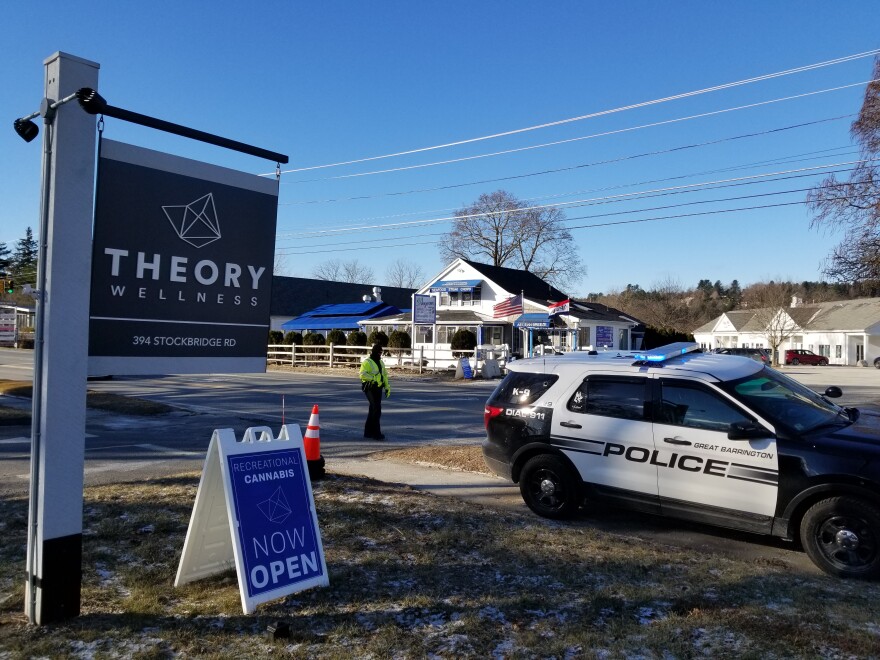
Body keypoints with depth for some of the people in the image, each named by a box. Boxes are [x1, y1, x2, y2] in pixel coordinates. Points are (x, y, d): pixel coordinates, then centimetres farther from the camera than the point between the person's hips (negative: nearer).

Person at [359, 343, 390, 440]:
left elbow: (385, 375, 20)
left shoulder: (380, 362, 16)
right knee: (376, 410, -13)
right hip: (370, 389, -8)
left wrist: (387, 387, 13)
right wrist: (374, 379, -30)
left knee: (373, 410, 12)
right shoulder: (367, 362, -10)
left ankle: (368, 432, 20)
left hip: (378, 388, 8)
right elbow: (362, 374, -24)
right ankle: (376, 433, -11)